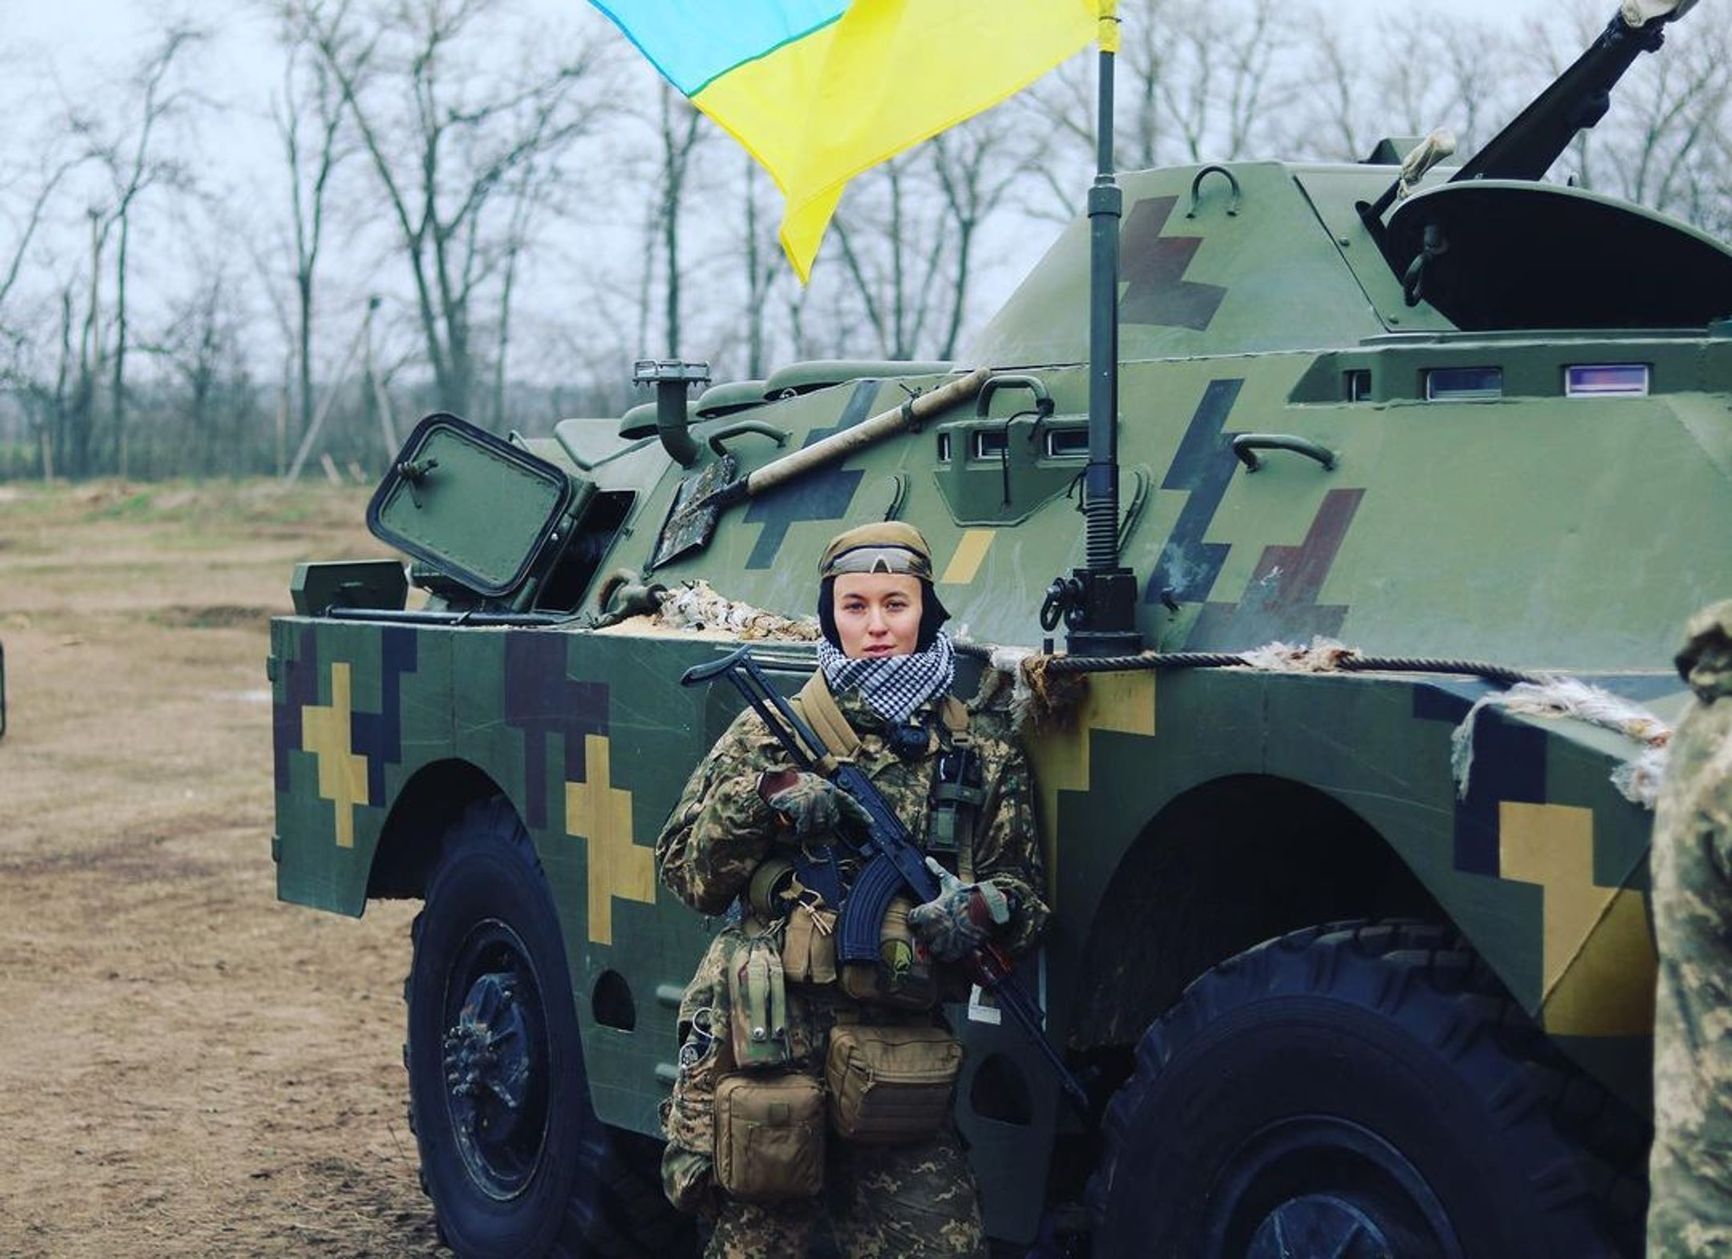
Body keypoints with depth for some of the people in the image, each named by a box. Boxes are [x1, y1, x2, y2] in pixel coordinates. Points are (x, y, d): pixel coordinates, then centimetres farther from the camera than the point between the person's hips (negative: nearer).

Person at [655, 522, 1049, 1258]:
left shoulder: (983, 750, 10)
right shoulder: (771, 734, 7)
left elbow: (1026, 892, 12)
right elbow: (684, 874, 5)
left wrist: (985, 909, -11)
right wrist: (758, 802, -12)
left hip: (902, 1067, 1)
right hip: (766, 1053, -1)